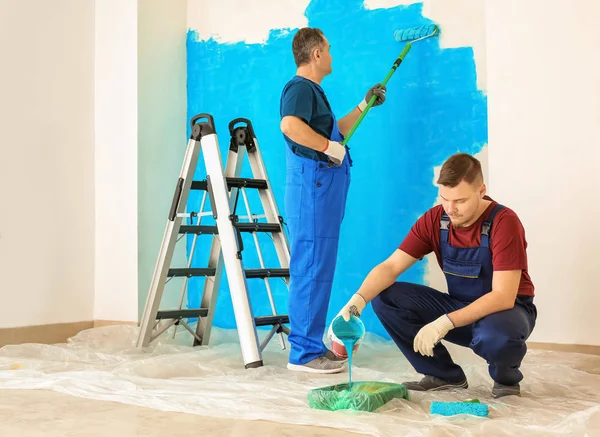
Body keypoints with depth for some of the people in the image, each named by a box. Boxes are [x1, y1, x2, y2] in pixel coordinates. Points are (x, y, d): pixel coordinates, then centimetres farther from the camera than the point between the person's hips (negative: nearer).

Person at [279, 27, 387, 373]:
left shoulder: (313, 90, 24)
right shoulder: (300, 87, -9)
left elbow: (335, 131, 37)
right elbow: (290, 125, -30)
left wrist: (364, 106, 38)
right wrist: (330, 147, -22)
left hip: (324, 192, 11)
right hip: (311, 190, -11)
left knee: (319, 270, 13)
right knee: (311, 271, -8)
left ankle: (313, 345, 21)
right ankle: (304, 352, -4)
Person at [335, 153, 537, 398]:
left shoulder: (504, 222, -23)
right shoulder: (435, 220, -9)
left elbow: (503, 297, -28)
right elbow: (390, 267, -12)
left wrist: (445, 322, -38)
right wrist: (357, 301, -31)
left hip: (506, 309, -5)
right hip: (459, 307, 5)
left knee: (495, 336, -42)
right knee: (386, 298, -14)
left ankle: (506, 378, -2)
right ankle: (445, 375, 0)